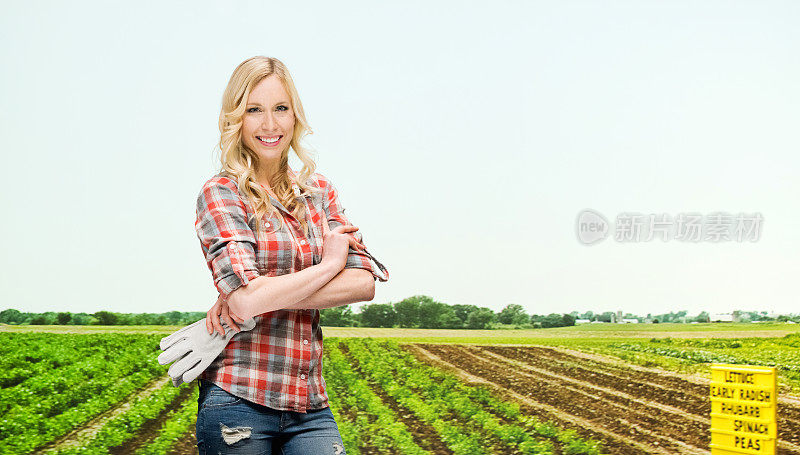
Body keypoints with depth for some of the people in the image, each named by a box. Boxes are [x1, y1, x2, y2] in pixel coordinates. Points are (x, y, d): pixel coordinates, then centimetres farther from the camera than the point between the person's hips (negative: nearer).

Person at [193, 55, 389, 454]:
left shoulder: (319, 190, 10)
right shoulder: (221, 193, -4)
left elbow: (365, 282, -2)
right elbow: (245, 297, -18)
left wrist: (263, 296, -12)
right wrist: (329, 263, -5)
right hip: (239, 402, -4)